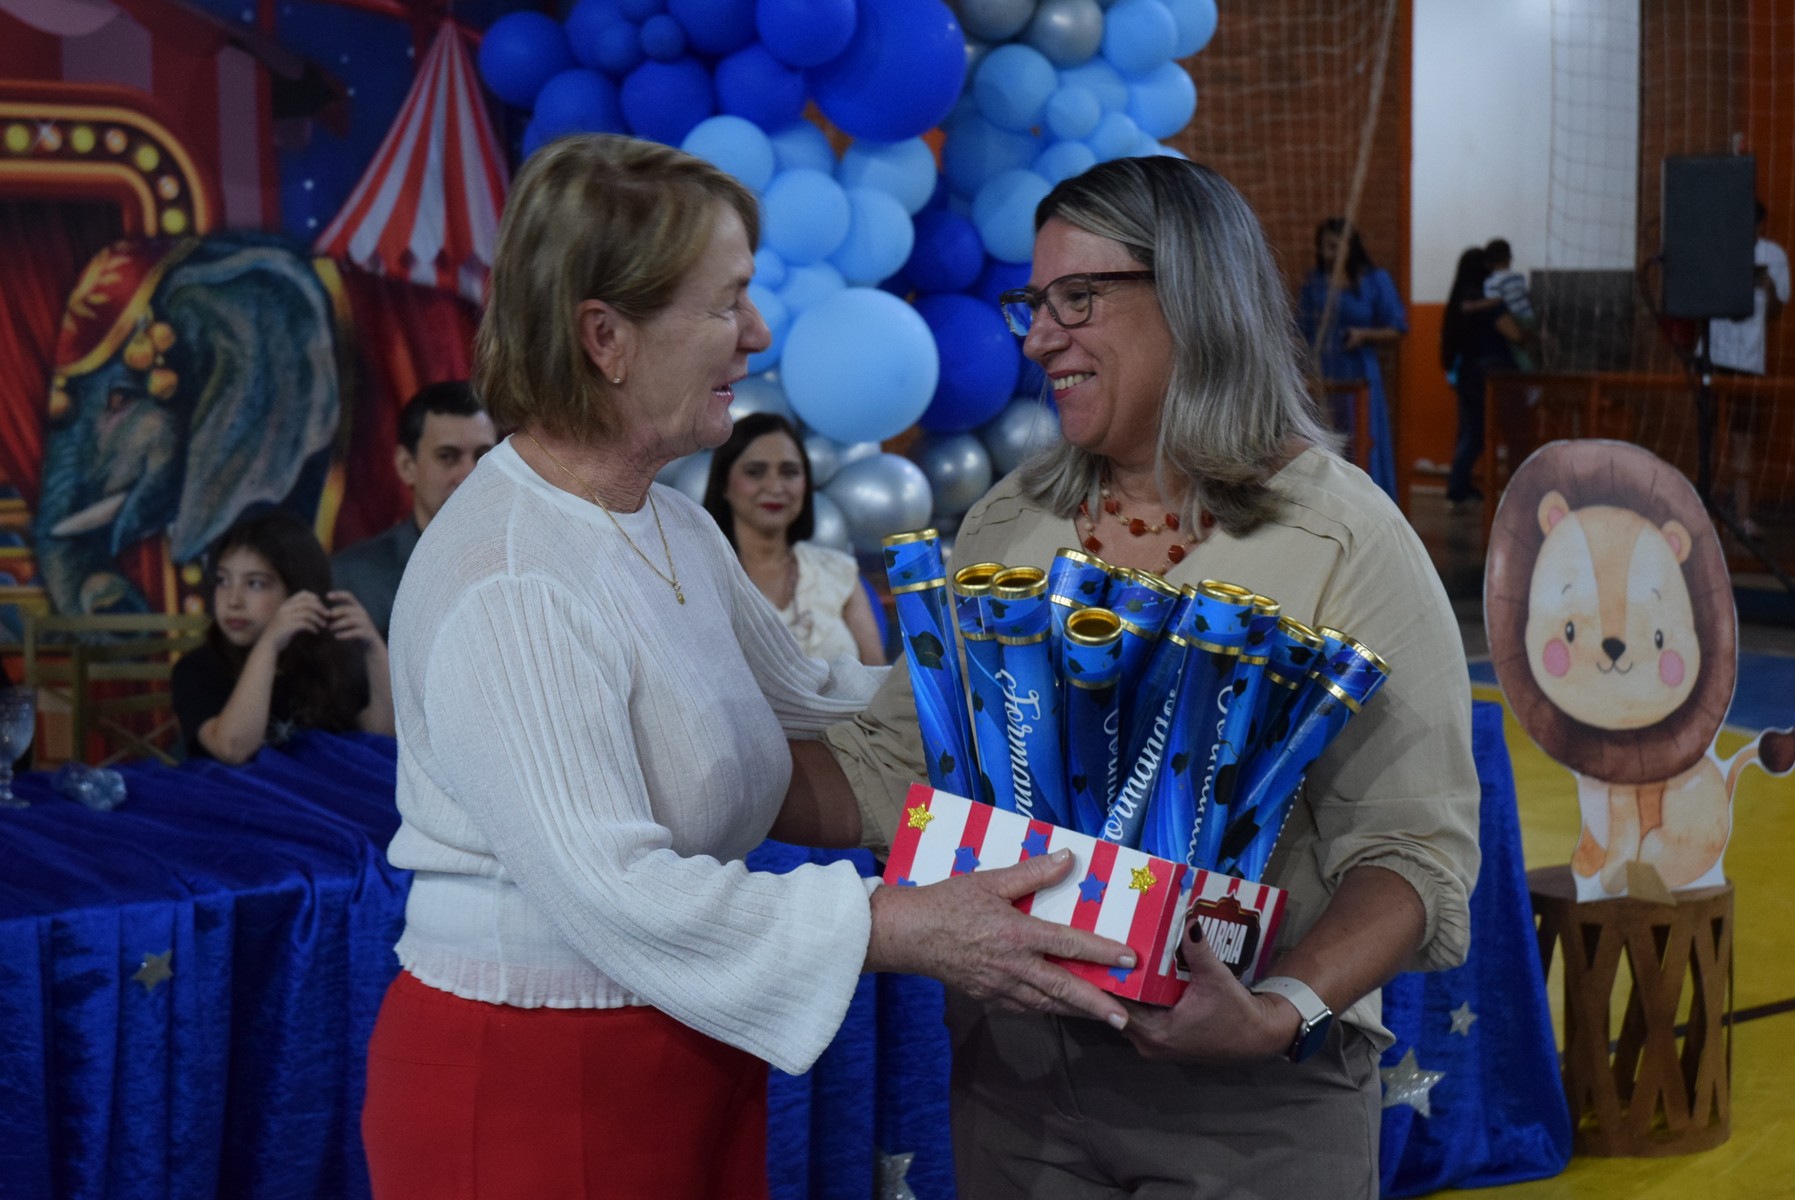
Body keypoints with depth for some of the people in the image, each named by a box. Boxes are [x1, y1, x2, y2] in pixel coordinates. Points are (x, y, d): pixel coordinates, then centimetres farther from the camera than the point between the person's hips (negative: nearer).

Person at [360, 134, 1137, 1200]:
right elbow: (615, 891, -28)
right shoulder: (506, 589, -23)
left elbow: (802, 728, 11)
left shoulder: (675, 529, 10)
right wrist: (908, 928, -29)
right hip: (531, 1103, -9)